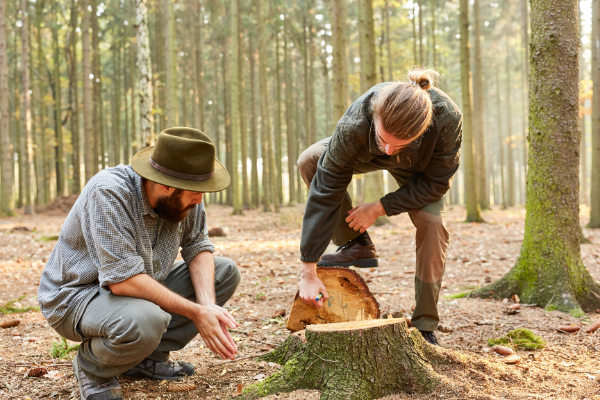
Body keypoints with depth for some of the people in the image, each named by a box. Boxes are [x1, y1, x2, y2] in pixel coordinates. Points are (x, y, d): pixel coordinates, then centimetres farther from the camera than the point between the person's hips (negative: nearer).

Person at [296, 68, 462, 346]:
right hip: (367, 156, 1)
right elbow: (324, 194, -38)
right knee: (310, 161, -23)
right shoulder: (353, 127, -43)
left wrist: (379, 209, -28)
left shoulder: (448, 118, -43)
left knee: (431, 220, -24)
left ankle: (424, 327, -10)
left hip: (422, 167, -1)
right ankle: (356, 244, -7)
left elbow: (435, 183, -26)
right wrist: (308, 272, -37)